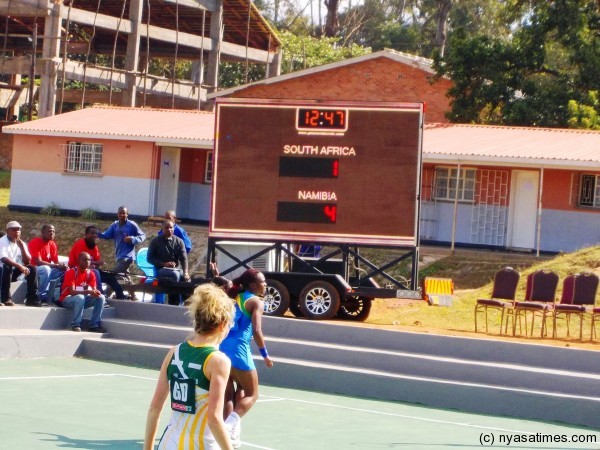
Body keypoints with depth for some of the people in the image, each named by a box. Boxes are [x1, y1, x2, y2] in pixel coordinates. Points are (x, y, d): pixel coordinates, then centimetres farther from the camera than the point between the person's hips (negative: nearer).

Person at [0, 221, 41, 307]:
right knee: (7, 267, -36)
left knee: (32, 268, -12)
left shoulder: (21, 243, 6)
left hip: (14, 272, 6)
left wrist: (22, 246, -14)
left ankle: (32, 298, -15)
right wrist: (20, 266, -39)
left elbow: (27, 262, -2)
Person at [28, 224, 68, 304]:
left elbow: (56, 262, 4)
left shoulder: (53, 244, 5)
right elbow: (38, 262, -24)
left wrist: (62, 265, -21)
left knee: (65, 270, -11)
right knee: (45, 269, -38)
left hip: (47, 269, 7)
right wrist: (56, 266, -26)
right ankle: (42, 297, -33)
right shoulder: (35, 243, -16)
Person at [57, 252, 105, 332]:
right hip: (67, 299, -6)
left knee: (100, 297, -14)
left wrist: (95, 292, -29)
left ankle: (94, 325, -13)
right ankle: (75, 325, -28)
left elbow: (93, 290, -3)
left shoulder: (90, 273, -1)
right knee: (80, 297, -38)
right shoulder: (71, 272, -19)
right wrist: (88, 291, -39)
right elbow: (72, 292, -27)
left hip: (82, 298, 6)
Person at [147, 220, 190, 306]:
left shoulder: (179, 241, 10)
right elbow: (150, 259, 1)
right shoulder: (155, 241, 4)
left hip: (177, 269, 3)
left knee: (187, 279, -29)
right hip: (161, 269, -3)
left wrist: (186, 272, -18)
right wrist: (164, 264, -13)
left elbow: (184, 258, 0)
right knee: (175, 274, -35)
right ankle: (173, 303, -33)